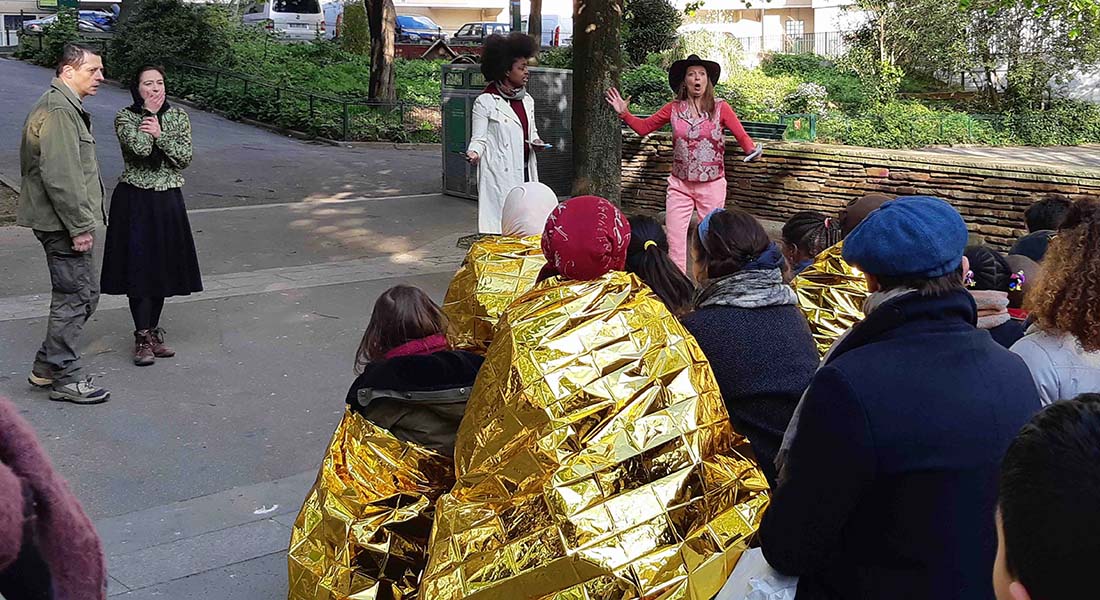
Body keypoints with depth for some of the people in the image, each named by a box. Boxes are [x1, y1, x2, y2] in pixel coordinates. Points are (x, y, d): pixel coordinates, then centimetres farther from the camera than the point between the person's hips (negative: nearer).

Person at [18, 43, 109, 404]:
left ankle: (46, 367, 25)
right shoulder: (59, 110, -18)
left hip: (64, 221, 11)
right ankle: (64, 380, 7)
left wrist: (84, 220, 23)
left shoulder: (67, 106, 18)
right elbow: (60, 176, -25)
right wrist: (80, 226, -22)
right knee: (73, 298, -3)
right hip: (62, 223, -11)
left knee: (85, 294, 16)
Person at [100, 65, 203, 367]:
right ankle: (143, 337, 1)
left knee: (162, 266, 9)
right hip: (135, 201, -3)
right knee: (139, 266, -4)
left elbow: (185, 158, -5)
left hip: (168, 200, 3)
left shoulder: (178, 116, 5)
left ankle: (152, 330, 22)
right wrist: (149, 113, -11)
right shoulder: (124, 117, -3)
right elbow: (140, 148, -22)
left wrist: (160, 134, -15)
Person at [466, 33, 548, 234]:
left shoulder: (527, 100, 15)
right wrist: (474, 153, -24)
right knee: (499, 225, -7)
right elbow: (478, 139, -3)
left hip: (525, 171, 6)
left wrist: (536, 142, 4)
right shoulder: (485, 102, -5)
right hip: (500, 176, -6)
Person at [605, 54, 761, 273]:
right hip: (680, 185, 2)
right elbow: (644, 127, 12)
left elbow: (741, 135, -7)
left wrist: (752, 150, -27)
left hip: (712, 185, -2)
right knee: (675, 239, -1)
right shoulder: (673, 109, 2)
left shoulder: (719, 107, -4)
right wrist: (624, 113, -1)